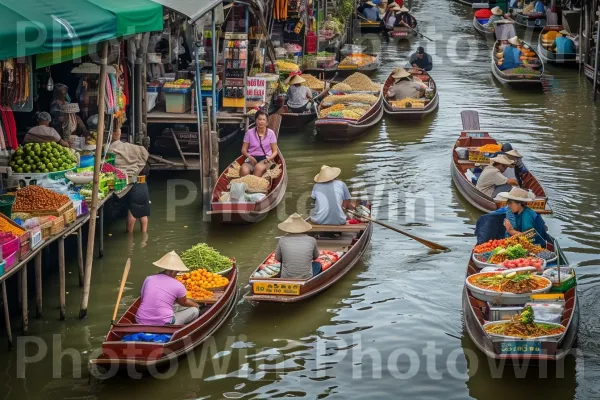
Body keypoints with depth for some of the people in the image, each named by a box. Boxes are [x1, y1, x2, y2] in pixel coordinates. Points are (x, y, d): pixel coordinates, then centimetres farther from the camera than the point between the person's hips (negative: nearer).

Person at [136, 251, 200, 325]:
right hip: (163, 326, -6)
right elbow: (184, 302, 17)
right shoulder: (178, 286, -4)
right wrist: (195, 304, 40)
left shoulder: (149, 279, 5)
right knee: (194, 310, 14)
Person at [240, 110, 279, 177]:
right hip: (252, 159, 1)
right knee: (244, 170, -35)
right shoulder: (249, 132, 7)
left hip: (265, 159, -1)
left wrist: (269, 158, -12)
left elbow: (275, 151, 9)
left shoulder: (270, 133, 6)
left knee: (258, 167, -38)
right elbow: (243, 150, 9)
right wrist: (249, 157, -11)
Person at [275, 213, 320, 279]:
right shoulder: (312, 240, -11)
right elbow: (315, 257, 6)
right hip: (307, 278, -1)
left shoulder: (282, 241, -12)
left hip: (286, 279, 1)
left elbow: (277, 258, 2)